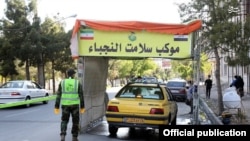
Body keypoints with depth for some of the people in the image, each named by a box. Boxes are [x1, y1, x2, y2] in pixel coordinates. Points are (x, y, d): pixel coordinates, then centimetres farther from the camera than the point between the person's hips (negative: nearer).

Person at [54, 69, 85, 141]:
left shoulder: (62, 82, -1)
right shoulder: (78, 83, -3)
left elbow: (58, 95, -2)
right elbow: (81, 96, -3)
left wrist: (56, 107, 2)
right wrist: (82, 107, 5)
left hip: (65, 105, 1)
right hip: (75, 105, -1)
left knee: (64, 121, 14)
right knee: (75, 121, 14)